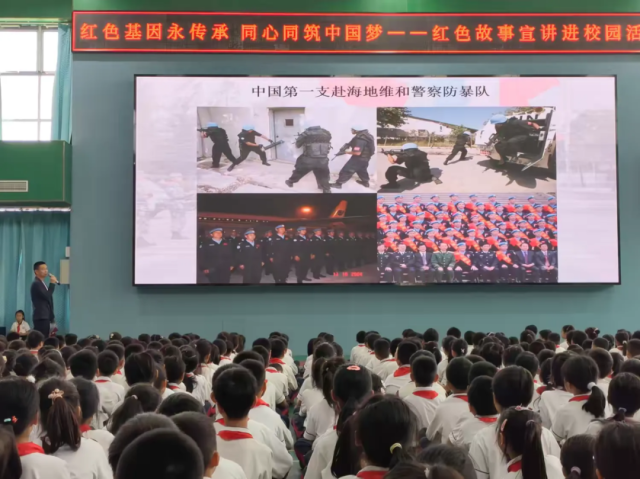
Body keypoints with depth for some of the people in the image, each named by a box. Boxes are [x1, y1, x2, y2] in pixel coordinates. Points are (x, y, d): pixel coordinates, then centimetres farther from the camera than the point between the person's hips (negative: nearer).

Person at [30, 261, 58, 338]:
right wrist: (52, 283, -11)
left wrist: (51, 316, 20)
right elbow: (47, 296, -22)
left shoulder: (42, 284, 20)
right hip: (41, 317, -10)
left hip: (45, 316, 10)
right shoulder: (36, 284, -11)